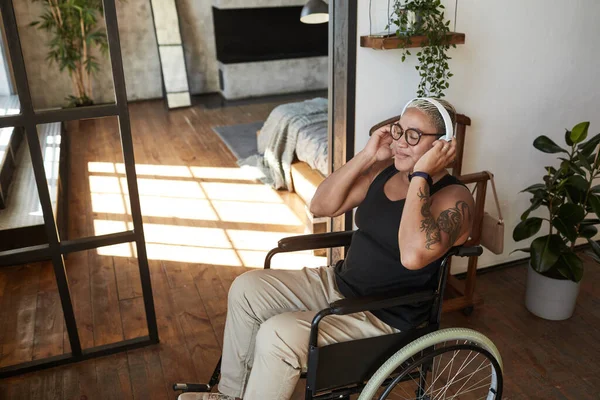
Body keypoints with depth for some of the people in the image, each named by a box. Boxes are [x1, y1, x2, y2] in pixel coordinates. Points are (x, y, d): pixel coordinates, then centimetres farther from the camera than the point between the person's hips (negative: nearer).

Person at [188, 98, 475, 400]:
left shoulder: (454, 198, -17)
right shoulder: (384, 170, 4)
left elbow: (414, 255, -37)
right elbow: (320, 206, -1)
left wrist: (421, 175, -31)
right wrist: (366, 156, -9)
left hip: (384, 315, -8)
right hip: (338, 282, 8)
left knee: (278, 335, -25)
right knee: (245, 288, 1)